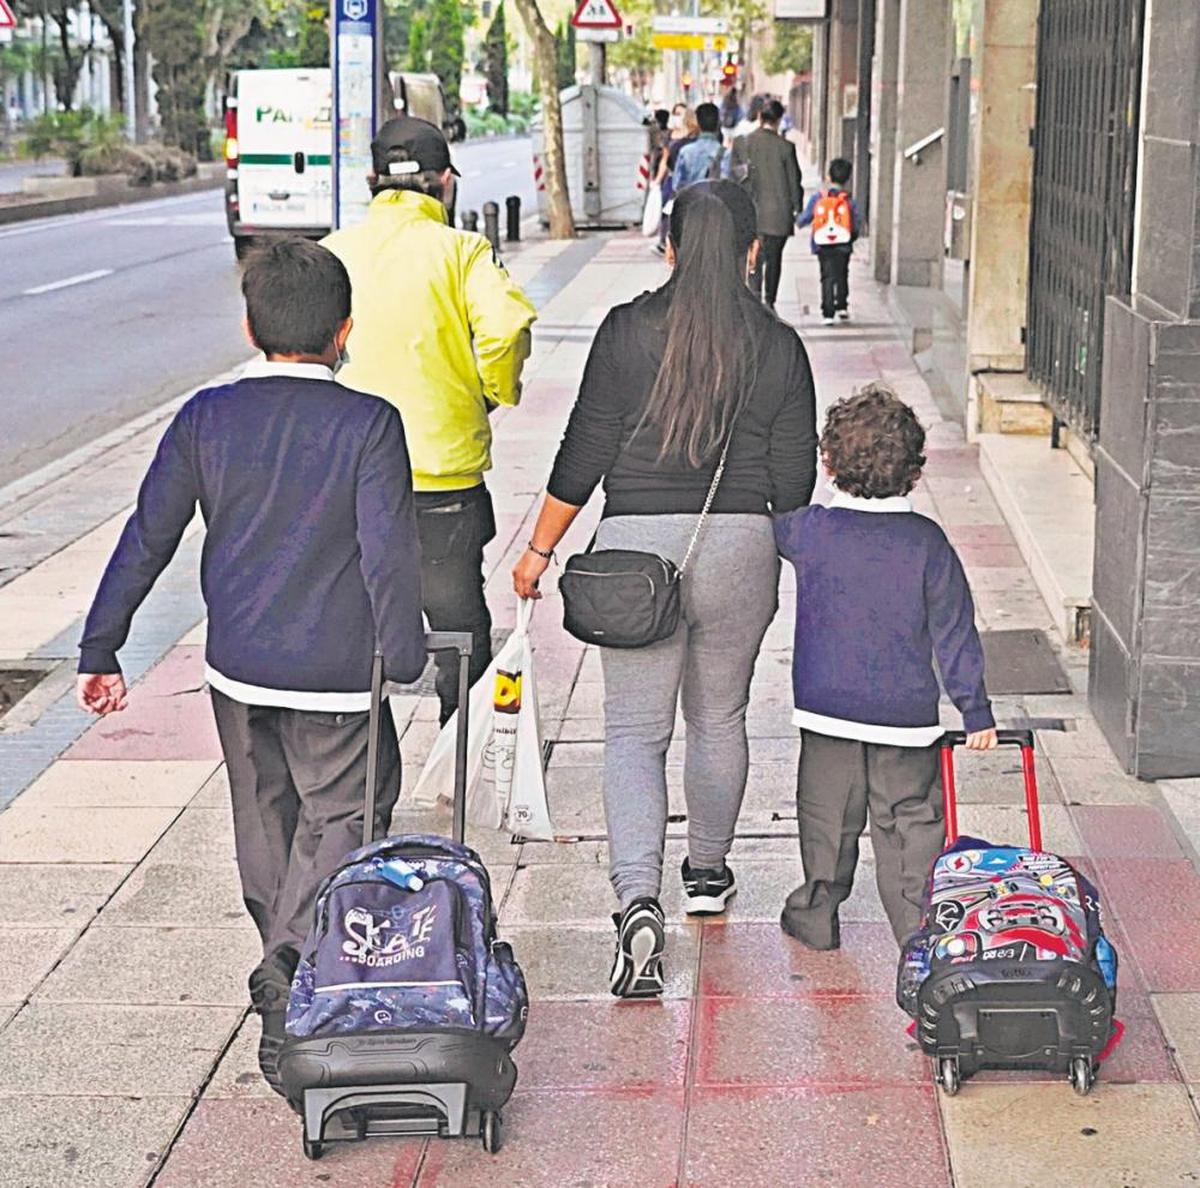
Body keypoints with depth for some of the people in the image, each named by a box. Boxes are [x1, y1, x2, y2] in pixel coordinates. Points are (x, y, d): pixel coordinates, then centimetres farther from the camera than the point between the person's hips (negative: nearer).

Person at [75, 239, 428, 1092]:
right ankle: (293, 966, -9)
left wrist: (100, 651, 7)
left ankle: (288, 967, 36)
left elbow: (147, 539, 0)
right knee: (343, 815, 7)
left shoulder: (207, 419, -1)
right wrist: (406, 661, -4)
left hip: (236, 668, 4)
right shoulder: (368, 424, -12)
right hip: (334, 672, -4)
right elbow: (389, 555, -15)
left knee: (265, 816, 21)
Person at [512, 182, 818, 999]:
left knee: (635, 730, 2)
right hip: (740, 548, 2)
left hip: (637, 543, -2)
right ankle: (707, 873, 38)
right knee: (720, 718, 20)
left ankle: (639, 904, -16)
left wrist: (540, 549, 6)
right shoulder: (778, 346, -1)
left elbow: (585, 452, -5)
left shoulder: (627, 331, -6)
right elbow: (795, 478, 1)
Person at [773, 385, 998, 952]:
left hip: (827, 708, 0)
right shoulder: (927, 541, -7)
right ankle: (916, 921, 9)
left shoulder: (810, 531, -9)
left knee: (827, 816, 14)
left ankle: (817, 912, 24)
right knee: (911, 819, 10)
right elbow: (954, 631, -4)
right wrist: (975, 708, 2)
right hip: (908, 711, 0)